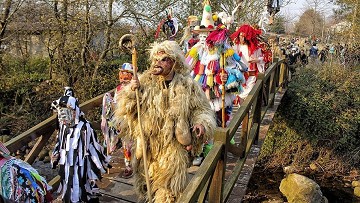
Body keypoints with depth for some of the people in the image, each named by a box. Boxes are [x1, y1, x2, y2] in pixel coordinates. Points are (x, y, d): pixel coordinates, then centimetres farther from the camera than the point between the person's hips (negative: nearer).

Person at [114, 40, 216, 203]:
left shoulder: (187, 85, -6)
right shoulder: (144, 81, -4)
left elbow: (202, 109, 2)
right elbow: (125, 109, -3)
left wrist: (201, 123, -18)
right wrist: (131, 91, -21)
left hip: (174, 148, -2)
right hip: (148, 147, 2)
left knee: (170, 188, 12)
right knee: (149, 183, 21)